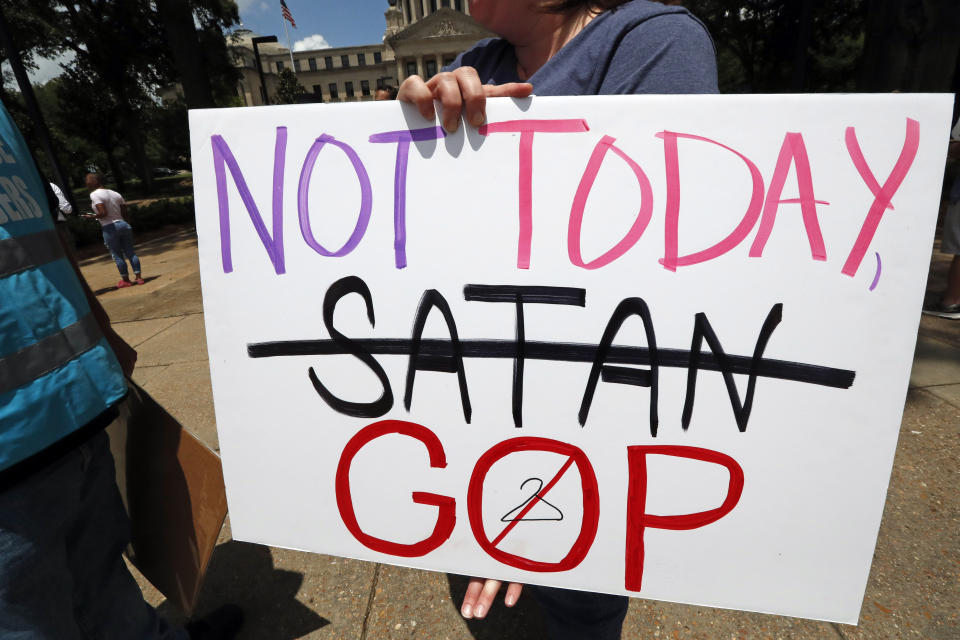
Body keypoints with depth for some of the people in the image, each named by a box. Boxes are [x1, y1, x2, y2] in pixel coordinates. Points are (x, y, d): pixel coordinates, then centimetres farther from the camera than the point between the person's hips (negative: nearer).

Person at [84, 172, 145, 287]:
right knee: (130, 252, 8)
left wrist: (93, 216, -2)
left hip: (110, 228, -6)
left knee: (117, 255, 5)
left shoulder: (94, 195, -9)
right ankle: (138, 277, 9)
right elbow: (125, 213, 9)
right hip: (123, 225, 6)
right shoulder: (115, 193, 11)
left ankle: (126, 279, 12)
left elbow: (103, 213, -19)